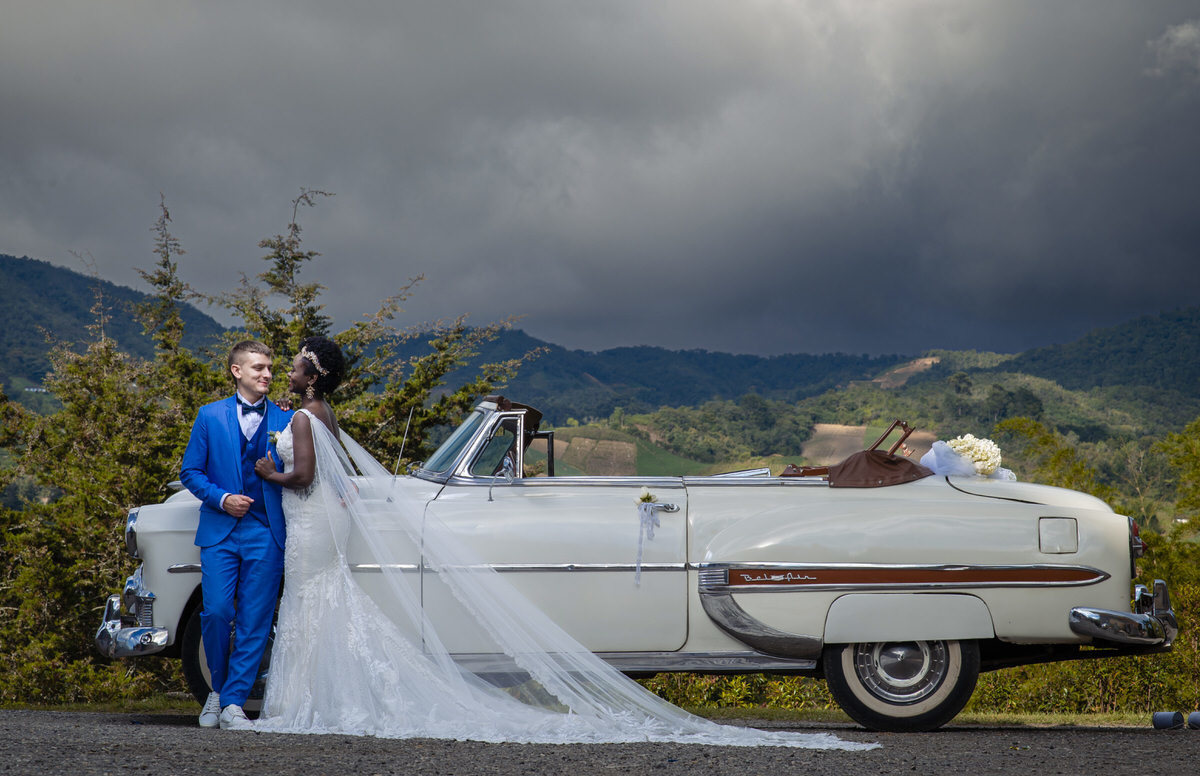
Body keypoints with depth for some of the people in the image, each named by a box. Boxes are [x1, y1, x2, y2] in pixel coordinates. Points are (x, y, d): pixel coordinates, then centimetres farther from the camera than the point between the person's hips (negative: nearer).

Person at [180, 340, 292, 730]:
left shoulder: (285, 420, 8)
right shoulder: (210, 416, 7)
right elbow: (190, 471, 7)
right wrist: (221, 499, -8)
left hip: (266, 533, 0)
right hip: (220, 531, 0)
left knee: (254, 620, -3)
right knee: (216, 613, -8)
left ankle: (234, 702, 3)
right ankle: (218, 688, 15)